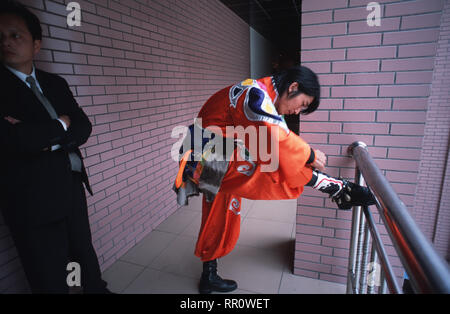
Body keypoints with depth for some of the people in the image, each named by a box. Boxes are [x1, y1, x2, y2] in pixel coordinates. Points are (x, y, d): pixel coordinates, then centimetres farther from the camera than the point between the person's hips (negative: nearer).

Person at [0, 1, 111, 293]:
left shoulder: (56, 83, 10)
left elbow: (84, 126, 2)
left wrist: (43, 137, -14)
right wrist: (59, 127, -8)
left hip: (73, 187, 5)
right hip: (33, 200, -5)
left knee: (85, 252, 24)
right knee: (51, 280, 11)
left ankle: (97, 289, 47)